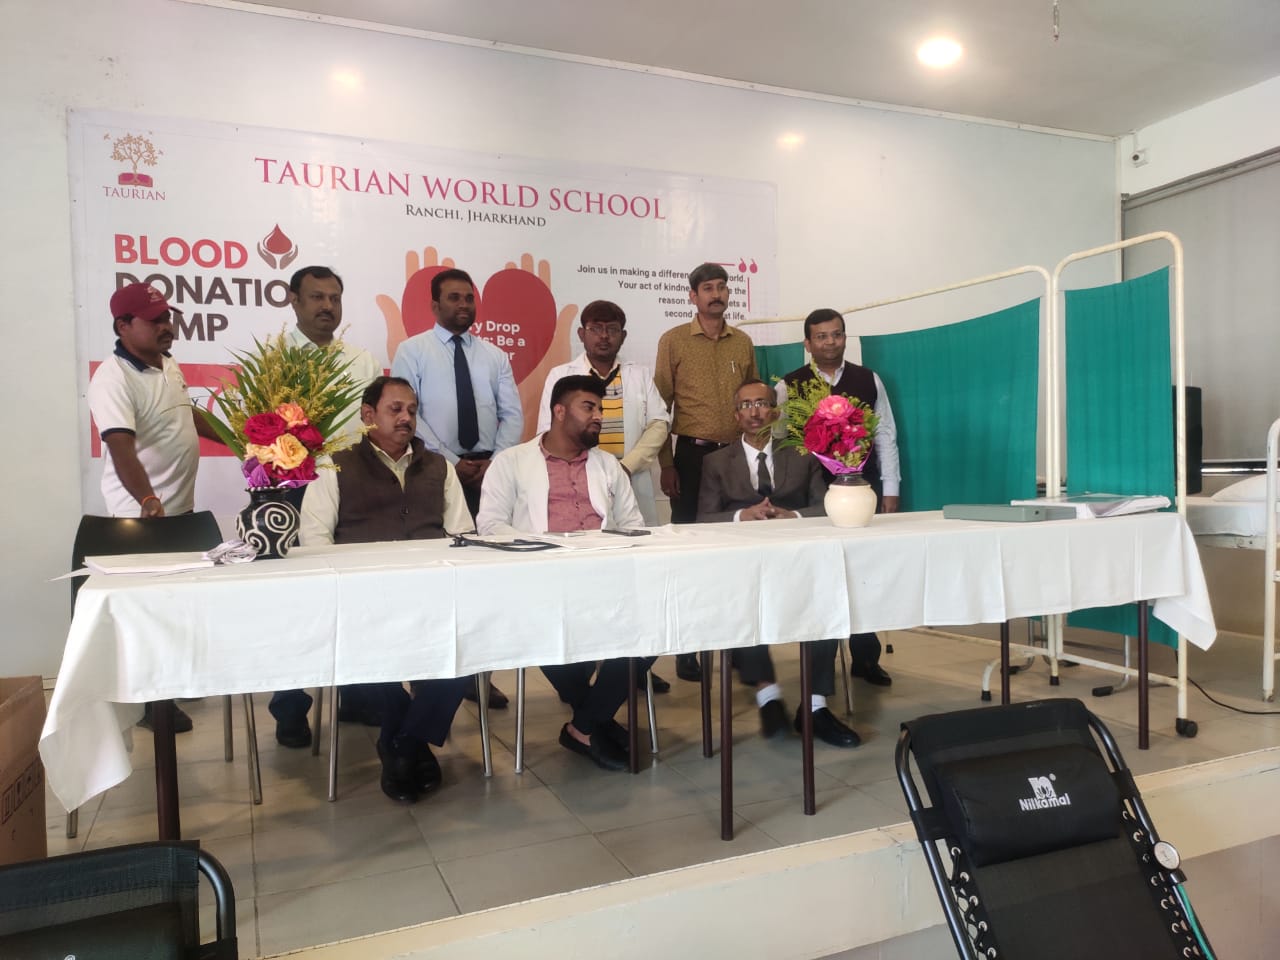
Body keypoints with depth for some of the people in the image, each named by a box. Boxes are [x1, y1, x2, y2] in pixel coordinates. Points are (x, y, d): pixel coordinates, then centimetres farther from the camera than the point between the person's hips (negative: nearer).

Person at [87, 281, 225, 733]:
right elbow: (122, 451, -33)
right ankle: (152, 700, 13)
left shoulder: (167, 364, 7)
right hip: (143, 515, -9)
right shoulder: (113, 379, -22)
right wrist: (147, 501, -45)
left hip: (181, 507, 9)